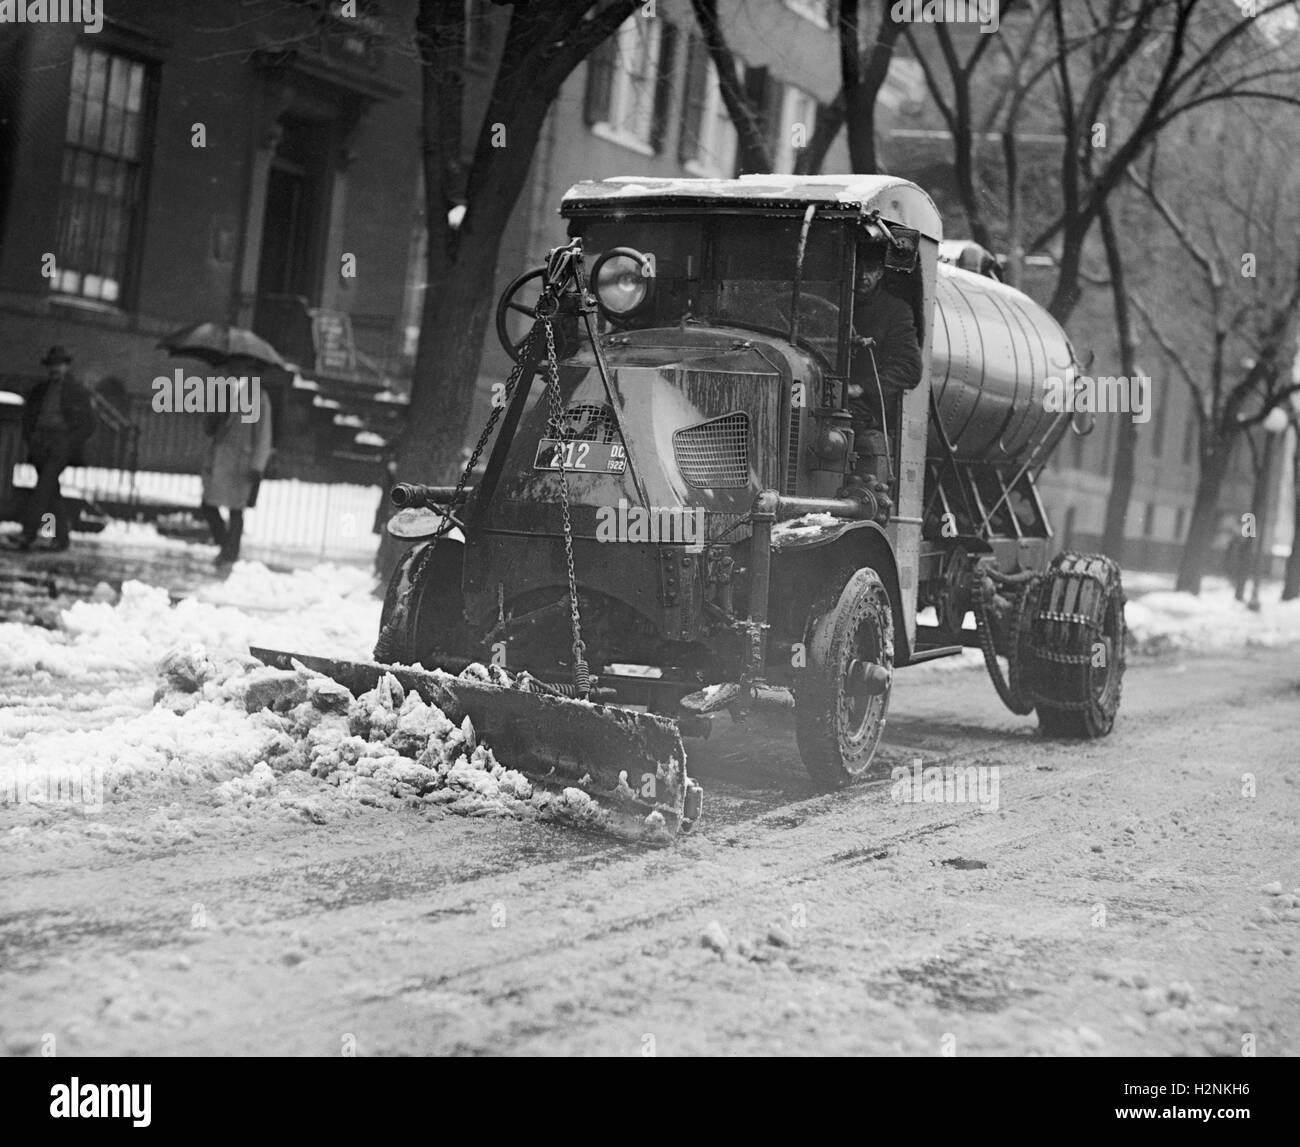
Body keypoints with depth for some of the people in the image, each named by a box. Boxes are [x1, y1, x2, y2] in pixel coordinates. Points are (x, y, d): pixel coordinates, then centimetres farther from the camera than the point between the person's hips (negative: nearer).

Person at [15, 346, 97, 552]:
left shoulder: (78, 392, 3)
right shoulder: (39, 390, 16)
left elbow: (88, 424, 2)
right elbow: (27, 416, 22)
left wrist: (69, 443, -8)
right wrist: (30, 438, 5)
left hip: (62, 442, -5)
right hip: (40, 442, 5)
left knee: (44, 486, -20)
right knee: (52, 492, 3)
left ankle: (29, 534, -26)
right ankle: (61, 539, 8)